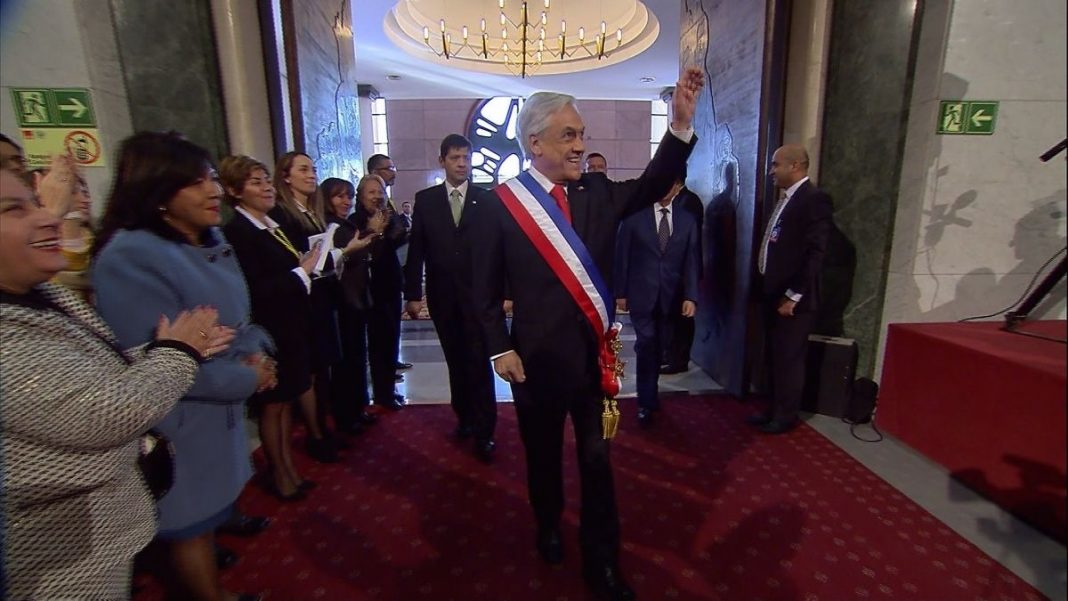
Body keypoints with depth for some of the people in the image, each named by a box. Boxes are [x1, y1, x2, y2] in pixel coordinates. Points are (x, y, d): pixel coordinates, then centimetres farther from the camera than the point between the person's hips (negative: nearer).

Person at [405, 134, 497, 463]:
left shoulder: (486, 198, 1)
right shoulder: (425, 199, 5)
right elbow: (416, 250, 5)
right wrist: (412, 294, 1)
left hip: (479, 293, -2)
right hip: (442, 295, 2)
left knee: (479, 362, -1)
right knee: (456, 361, 12)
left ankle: (483, 432, 9)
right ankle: (464, 416, 29)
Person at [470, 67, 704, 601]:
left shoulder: (596, 191, 2)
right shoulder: (500, 204, -8)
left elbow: (652, 186, -6)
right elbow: (485, 289, -5)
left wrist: (681, 123, -17)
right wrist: (500, 349, -9)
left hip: (594, 354, 2)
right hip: (537, 358, -2)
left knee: (597, 460, 13)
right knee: (543, 454, 20)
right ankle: (549, 528, 50)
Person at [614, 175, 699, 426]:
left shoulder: (688, 221, 6)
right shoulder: (635, 215, -2)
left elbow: (691, 261, 3)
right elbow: (622, 256, -1)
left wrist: (690, 296, -7)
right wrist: (620, 292, -3)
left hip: (670, 297, 3)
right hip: (641, 294, -3)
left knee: (659, 348, 11)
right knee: (646, 345, -7)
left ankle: (649, 395, 31)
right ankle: (647, 401, 9)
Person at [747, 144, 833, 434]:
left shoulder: (814, 198, -13)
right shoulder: (785, 199, 14)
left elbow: (815, 252, -19)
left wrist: (793, 296, -18)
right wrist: (767, 288, 12)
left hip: (792, 297, -8)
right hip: (773, 293, 8)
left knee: (789, 358, 5)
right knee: (774, 357, 15)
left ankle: (785, 416, 20)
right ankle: (774, 409, 29)